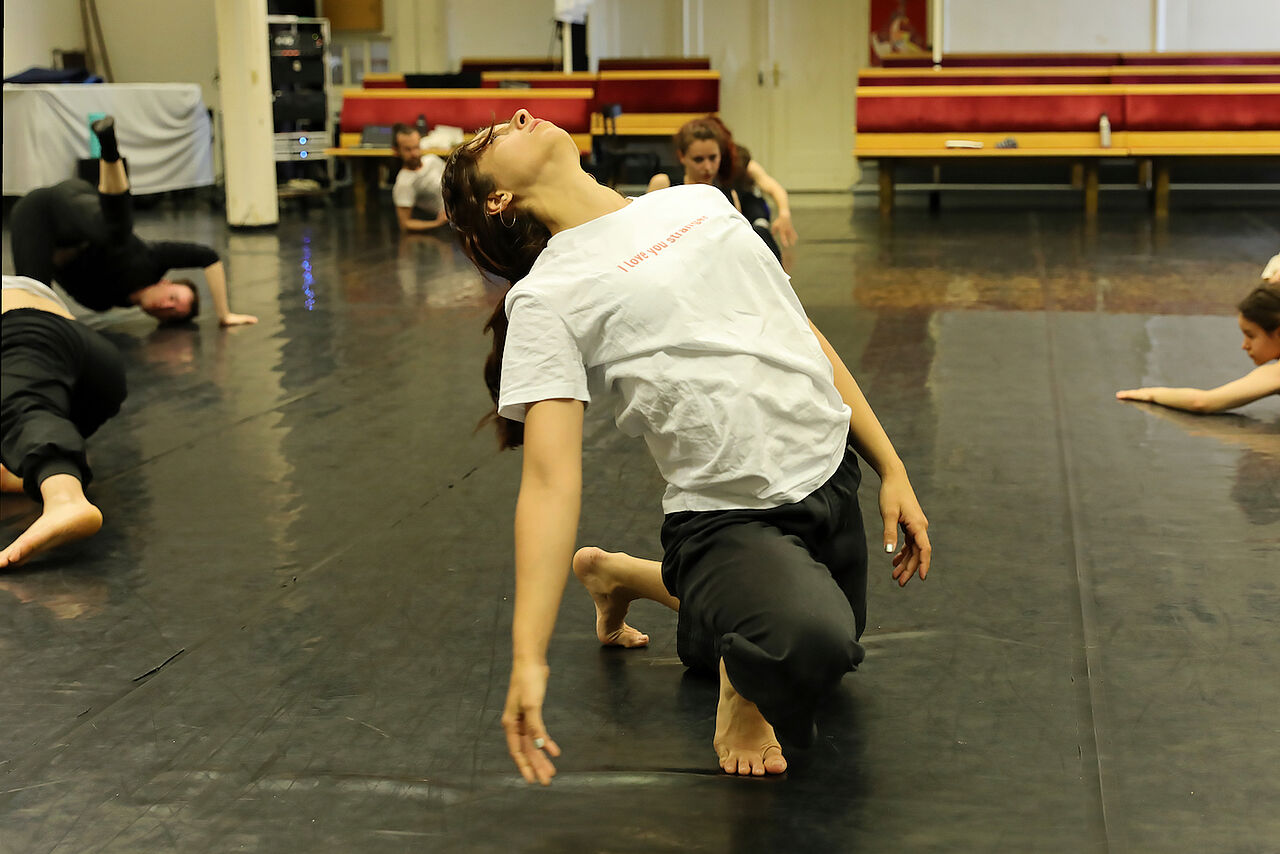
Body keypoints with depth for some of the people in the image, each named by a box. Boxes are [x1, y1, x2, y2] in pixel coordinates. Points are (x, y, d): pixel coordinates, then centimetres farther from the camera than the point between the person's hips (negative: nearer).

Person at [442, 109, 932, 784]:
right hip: (728, 518, -6)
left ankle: (623, 575, 37)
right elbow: (550, 479, -17)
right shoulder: (545, 296, -9)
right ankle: (742, 677, 2)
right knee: (811, 638, -36)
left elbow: (805, 338, 14)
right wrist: (529, 658, -28)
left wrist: (892, 469, 9)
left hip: (831, 478, 7)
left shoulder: (701, 202, 10)